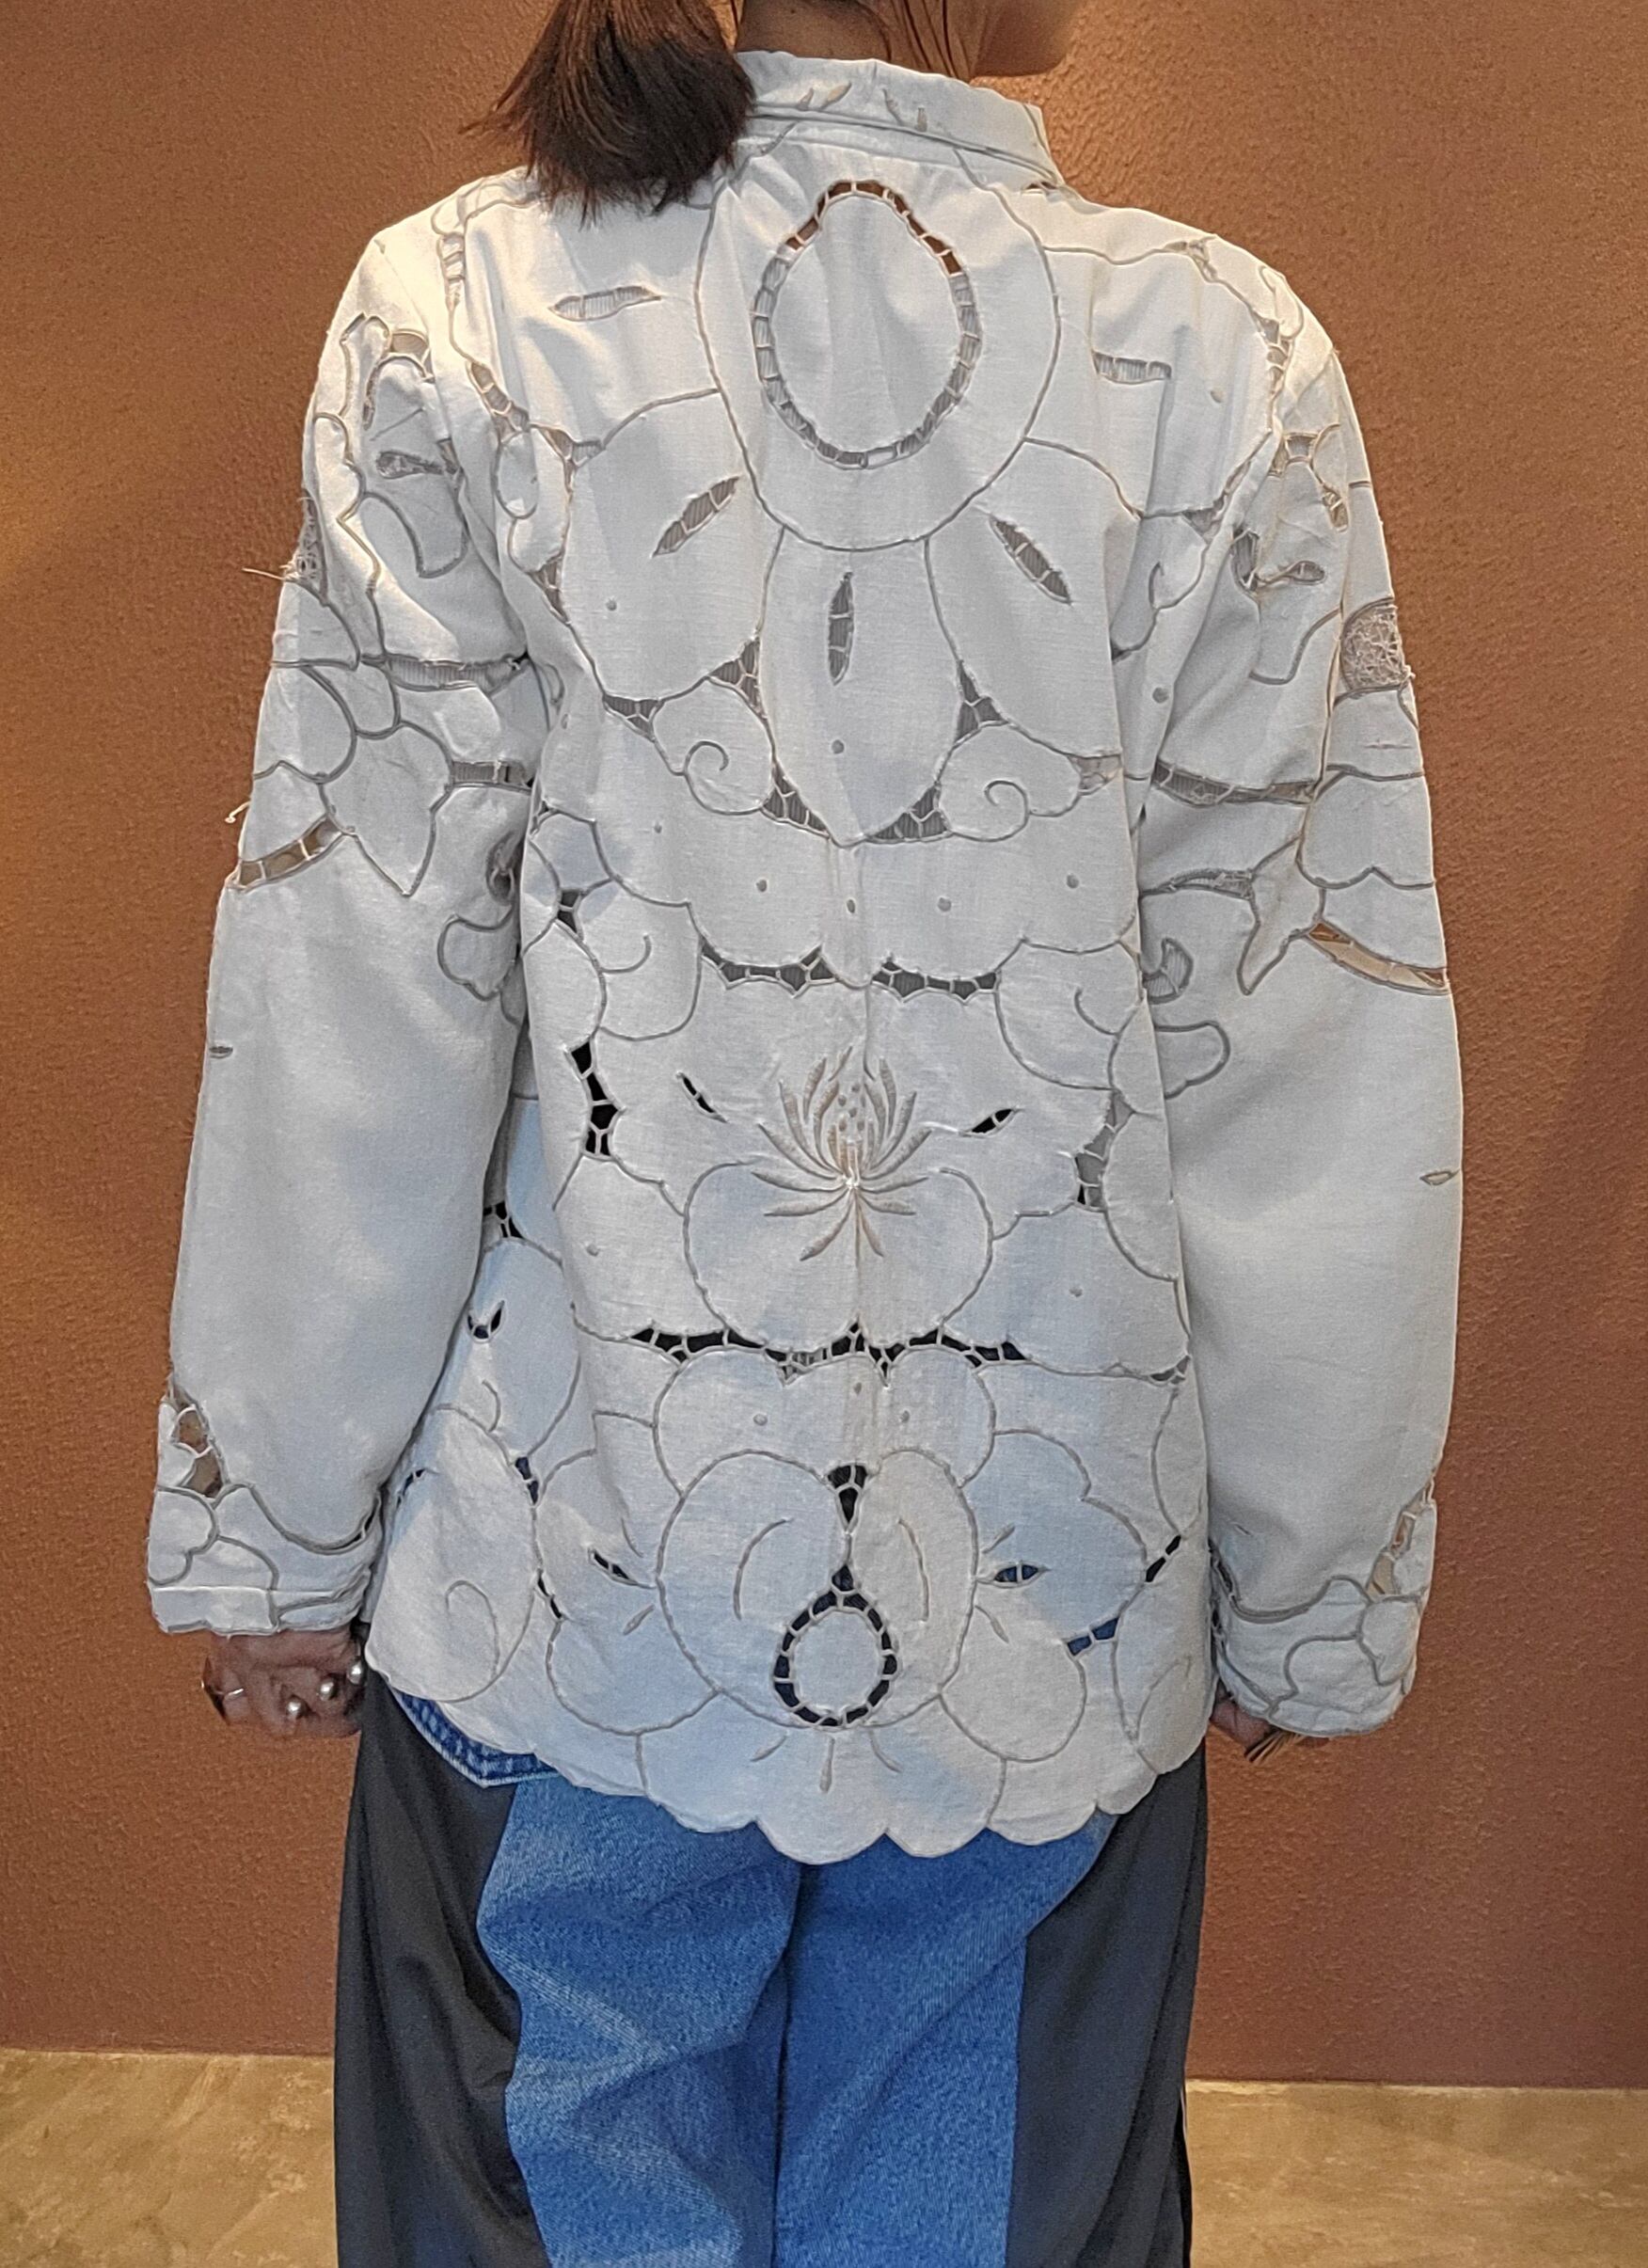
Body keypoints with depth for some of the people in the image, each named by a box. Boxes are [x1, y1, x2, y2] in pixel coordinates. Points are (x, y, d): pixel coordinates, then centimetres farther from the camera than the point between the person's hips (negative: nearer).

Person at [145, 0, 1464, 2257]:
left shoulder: (457, 312, -7)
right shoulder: (1225, 359, -7)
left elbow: (361, 1012, -8)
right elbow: (1298, 1071, -7)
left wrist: (277, 1529, 4)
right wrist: (1311, 1598, 6)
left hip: (577, 1564, 0)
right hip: (1047, 1594, 1)